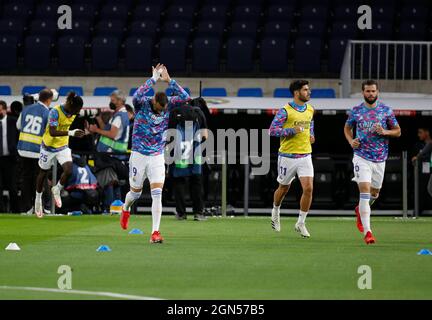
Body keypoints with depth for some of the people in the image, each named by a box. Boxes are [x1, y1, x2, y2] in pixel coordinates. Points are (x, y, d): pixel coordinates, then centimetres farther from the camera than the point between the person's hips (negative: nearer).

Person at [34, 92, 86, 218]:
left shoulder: (73, 113, -6)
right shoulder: (55, 112, -26)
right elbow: (52, 132, -34)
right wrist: (71, 133, -43)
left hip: (63, 147, 4)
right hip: (49, 146, -4)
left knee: (68, 171, -16)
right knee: (43, 173, 13)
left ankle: (57, 190, 13)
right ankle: (38, 199, 35)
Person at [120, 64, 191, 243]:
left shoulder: (168, 105, -3)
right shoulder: (142, 104, -11)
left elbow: (185, 97, -16)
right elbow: (137, 96, -35)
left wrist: (169, 81, -21)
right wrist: (154, 79, -33)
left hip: (157, 156, 1)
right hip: (139, 155, -1)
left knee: (157, 193, -12)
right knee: (136, 192, 13)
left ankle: (155, 232, -14)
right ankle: (125, 210, 48)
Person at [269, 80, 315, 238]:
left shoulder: (310, 110, 7)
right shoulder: (285, 111, -12)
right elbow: (272, 130, -14)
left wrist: (311, 135, 8)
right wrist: (292, 131, -23)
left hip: (305, 156, 4)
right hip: (288, 156, -4)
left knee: (308, 188, -11)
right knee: (284, 188, 13)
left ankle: (301, 223, 0)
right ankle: (275, 212, 43)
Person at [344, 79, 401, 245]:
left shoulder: (386, 111, 0)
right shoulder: (355, 111, 1)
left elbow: (398, 131, 6)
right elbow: (347, 128, 17)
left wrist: (384, 132, -14)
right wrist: (351, 141, -3)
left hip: (380, 158, 2)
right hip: (362, 157, -2)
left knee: (374, 193, 15)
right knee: (365, 191, -16)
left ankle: (360, 210, 49)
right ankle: (367, 231, -20)